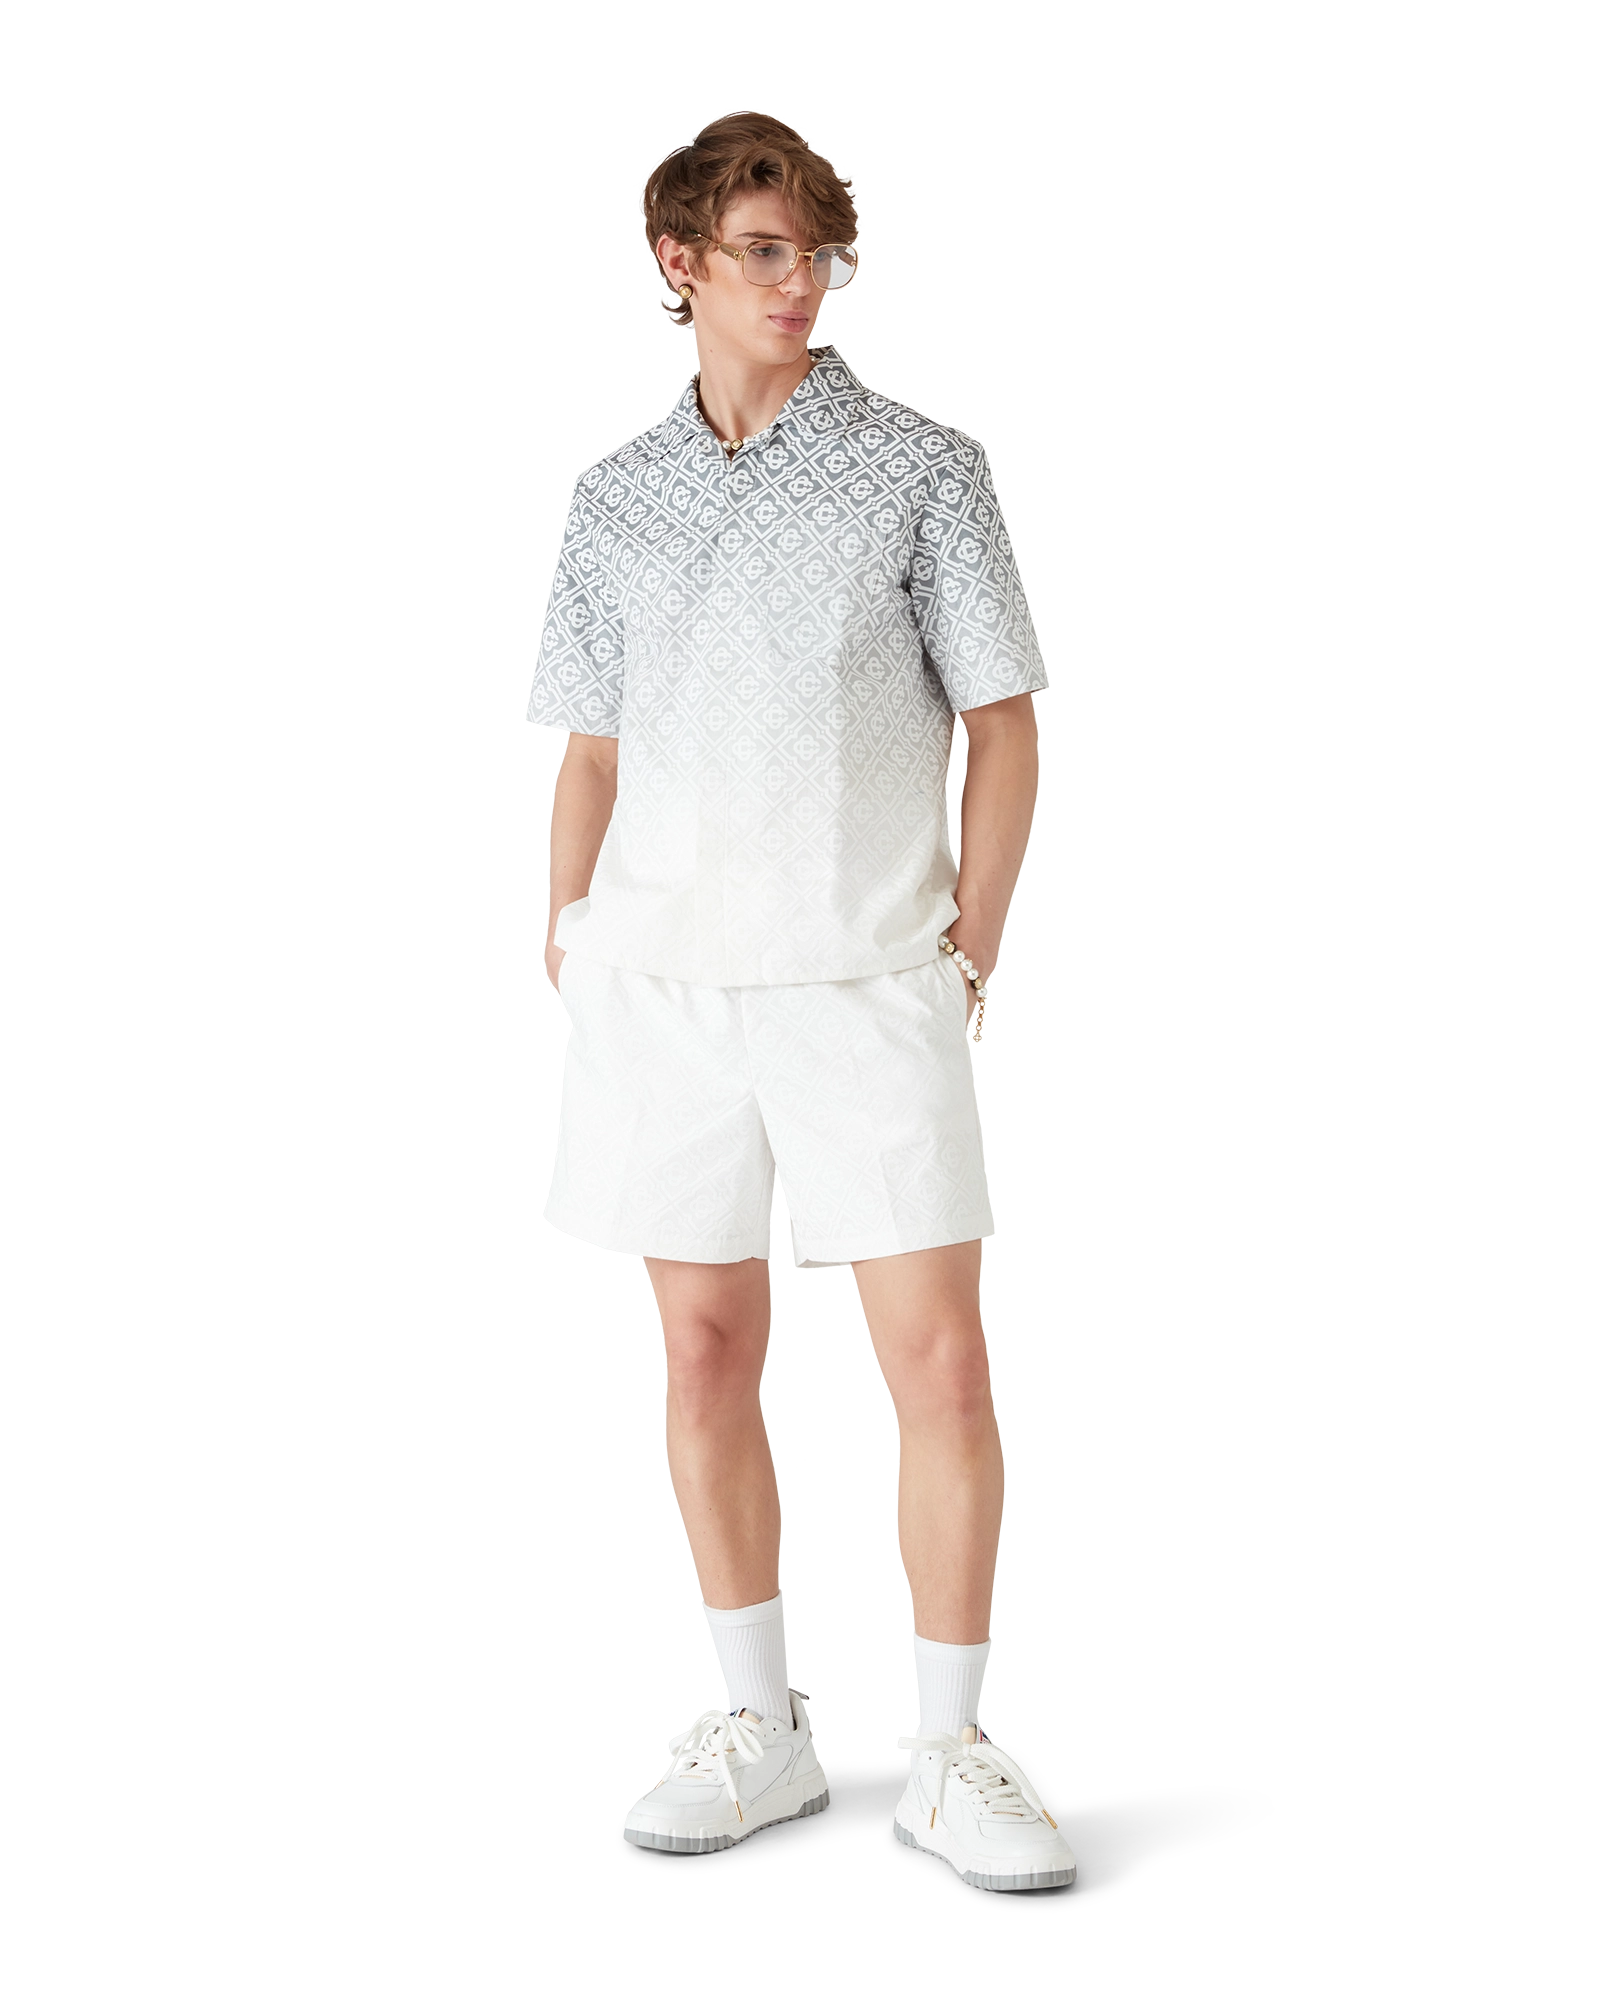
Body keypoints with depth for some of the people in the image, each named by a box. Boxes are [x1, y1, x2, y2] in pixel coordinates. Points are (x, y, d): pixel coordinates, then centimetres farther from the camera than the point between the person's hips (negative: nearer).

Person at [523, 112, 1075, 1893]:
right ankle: (760, 1731, 22)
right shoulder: (614, 498, 11)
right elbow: (589, 755, 14)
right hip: (662, 978, 3)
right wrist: (567, 971, 6)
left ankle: (952, 1757, 10)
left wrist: (970, 950, -4)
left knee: (941, 1366, -4)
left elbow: (1002, 724, 2)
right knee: (706, 1353, 7)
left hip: (871, 981, -2)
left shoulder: (923, 467, 3)